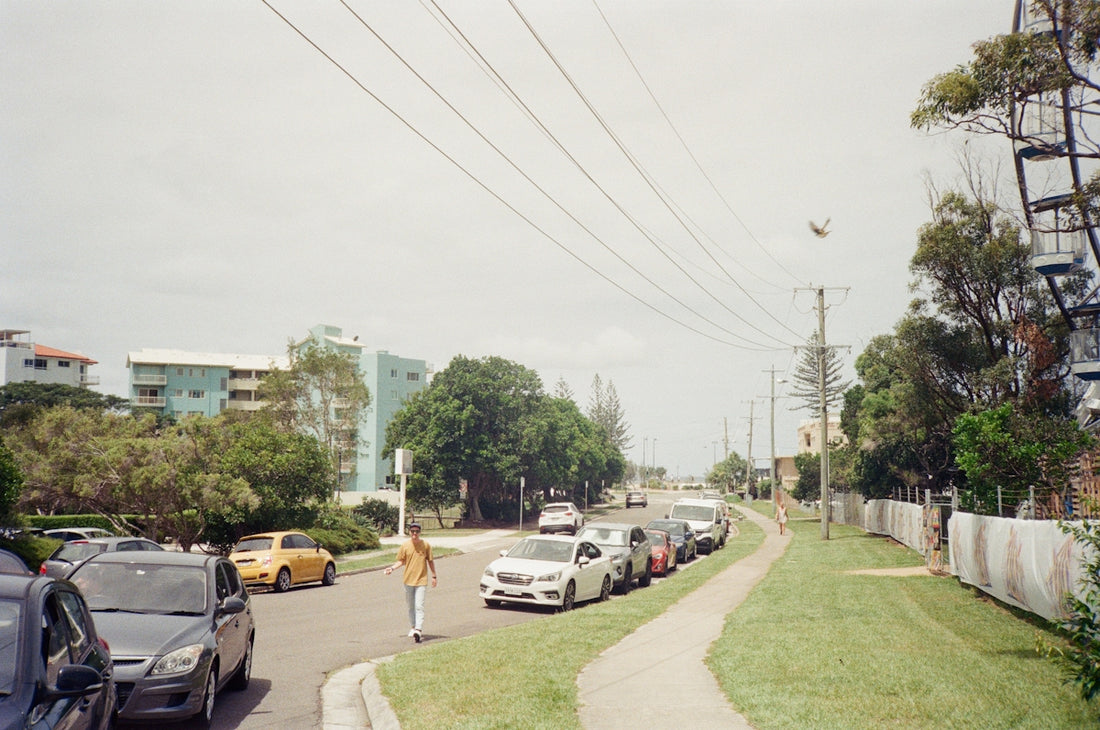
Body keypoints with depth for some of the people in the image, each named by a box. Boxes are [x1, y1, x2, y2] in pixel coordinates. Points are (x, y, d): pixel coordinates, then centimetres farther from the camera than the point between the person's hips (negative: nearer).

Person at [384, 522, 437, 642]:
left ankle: (418, 630, -18)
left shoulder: (426, 545, -2)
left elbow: (430, 561, 7)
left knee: (419, 606, -12)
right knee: (411, 606, 14)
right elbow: (401, 561, 7)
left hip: (421, 580, -2)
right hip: (408, 580, 3)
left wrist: (433, 576, 8)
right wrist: (392, 568, -10)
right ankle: (413, 627, 28)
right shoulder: (405, 545, 0)